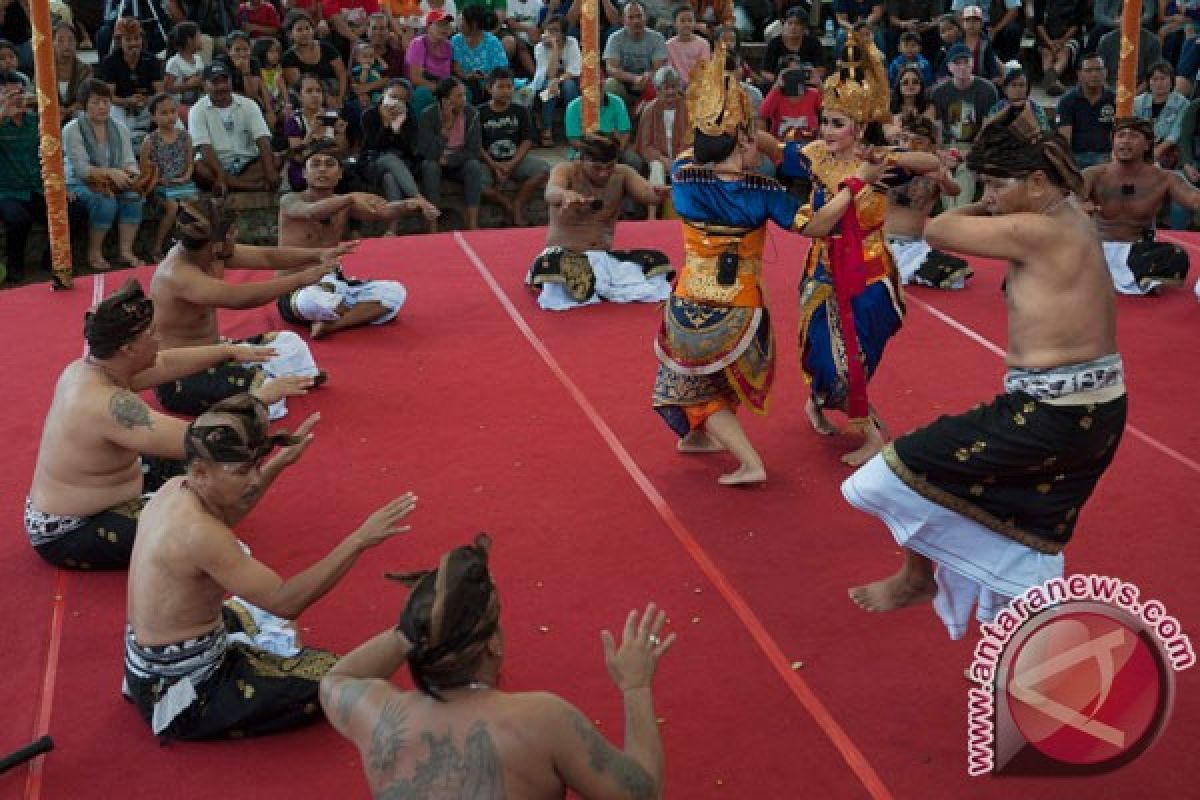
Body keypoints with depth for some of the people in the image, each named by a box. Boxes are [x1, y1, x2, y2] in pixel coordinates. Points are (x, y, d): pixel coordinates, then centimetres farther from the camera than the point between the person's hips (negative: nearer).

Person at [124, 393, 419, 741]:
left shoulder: (174, 489, -3)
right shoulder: (197, 532, -31)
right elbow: (285, 601, -33)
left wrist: (279, 463, 15)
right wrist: (359, 540, -36)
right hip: (182, 693, -10)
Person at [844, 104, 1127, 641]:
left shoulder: (1037, 231, -20)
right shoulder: (1072, 222, 9)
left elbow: (938, 230, -14)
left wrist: (987, 208, 2)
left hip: (1049, 414, -10)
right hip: (1098, 407, 10)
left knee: (905, 469, 1)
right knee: (1027, 538, 22)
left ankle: (917, 576, 25)